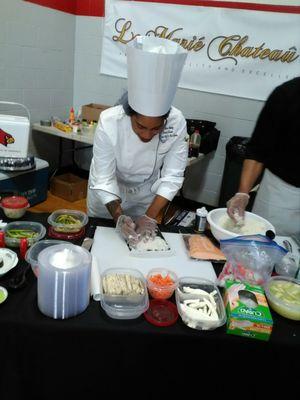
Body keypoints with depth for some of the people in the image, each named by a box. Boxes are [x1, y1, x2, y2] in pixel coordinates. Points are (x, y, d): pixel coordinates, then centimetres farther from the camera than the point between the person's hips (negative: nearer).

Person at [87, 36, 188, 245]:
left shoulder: (177, 123, -27)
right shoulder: (109, 122, -32)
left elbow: (172, 176, -22)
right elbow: (104, 179, -27)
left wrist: (150, 216, -29)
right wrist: (119, 217, -38)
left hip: (145, 192, 2)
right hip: (107, 192, -1)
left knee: (143, 235, 18)